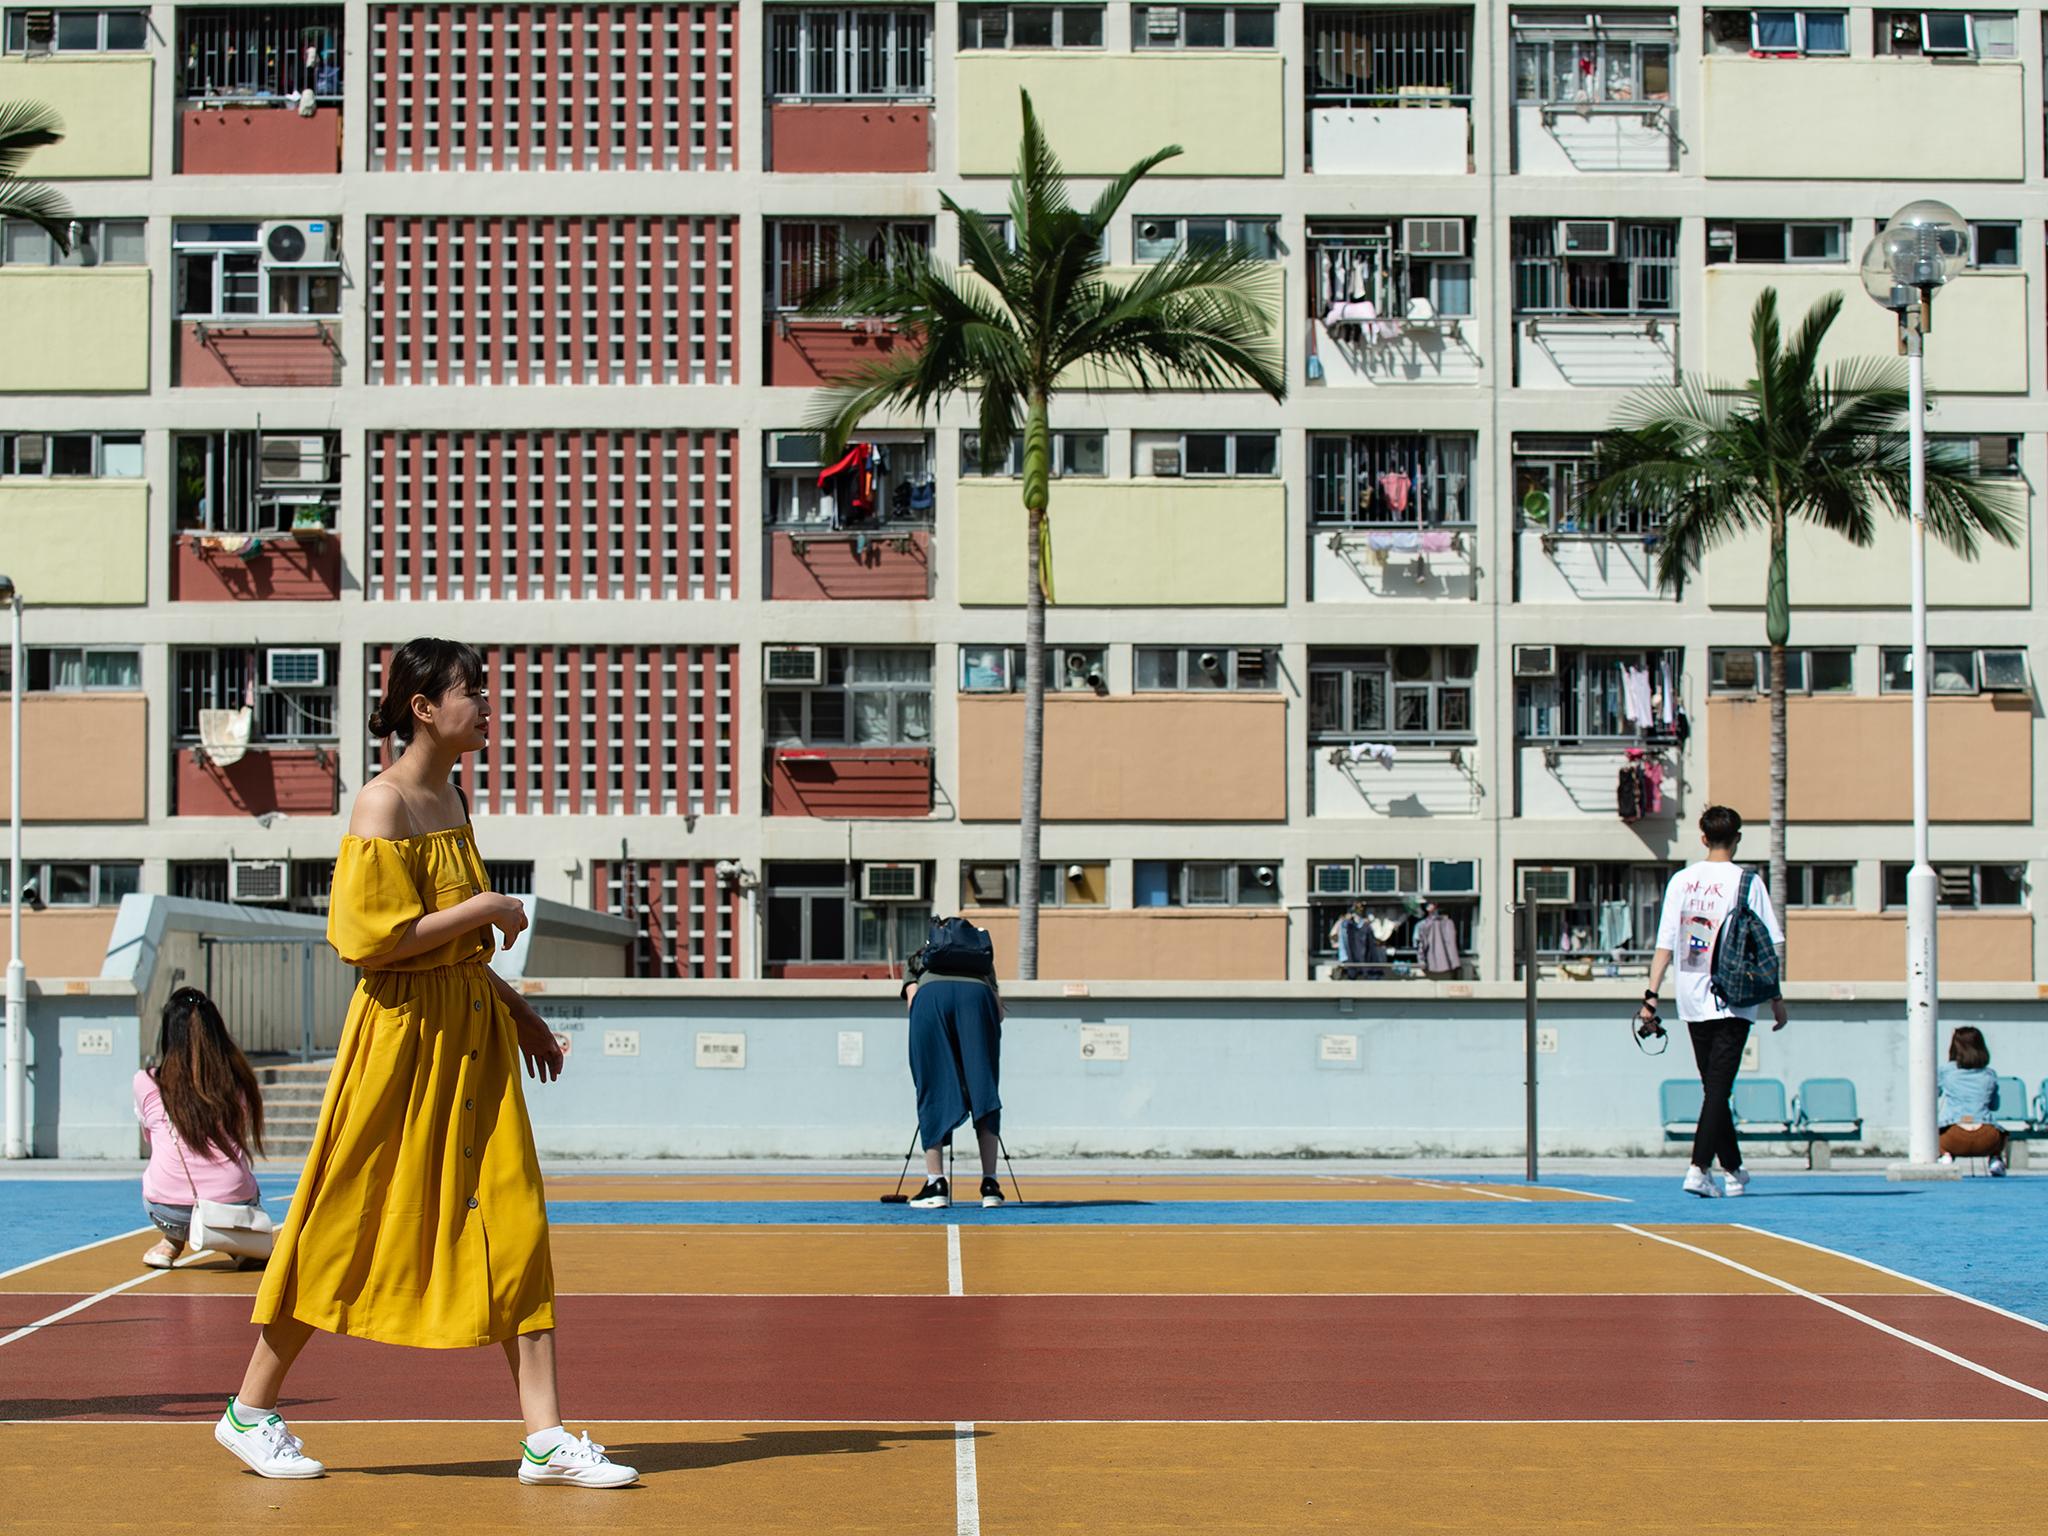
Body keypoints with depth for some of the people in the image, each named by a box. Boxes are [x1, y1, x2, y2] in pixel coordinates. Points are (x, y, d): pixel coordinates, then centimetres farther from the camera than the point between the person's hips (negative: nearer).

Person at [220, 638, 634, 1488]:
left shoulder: (450, 797, 12)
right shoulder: (383, 803, -14)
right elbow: (375, 937, -21)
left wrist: (515, 1009, 16)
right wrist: (486, 908, -15)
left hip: (472, 1033, 8)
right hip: (404, 1032, -8)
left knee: (512, 1223, 2)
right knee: (350, 1227, 2)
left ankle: (545, 1435, 3)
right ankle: (252, 1410, 19)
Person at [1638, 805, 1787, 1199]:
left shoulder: (1681, 880, 5)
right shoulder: (1747, 882, -5)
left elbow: (1664, 943, 2)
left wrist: (1652, 993, 3)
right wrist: (1776, 998, 1)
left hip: (1692, 1000, 4)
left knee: (1714, 1087, 14)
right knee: (1719, 1087, -6)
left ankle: (1734, 1170, 23)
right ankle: (1699, 1168, -18)